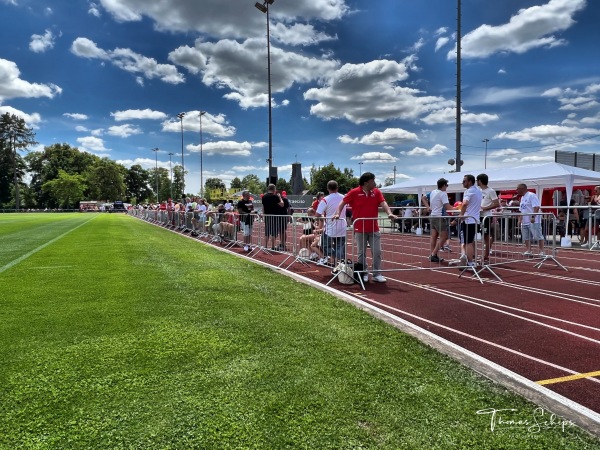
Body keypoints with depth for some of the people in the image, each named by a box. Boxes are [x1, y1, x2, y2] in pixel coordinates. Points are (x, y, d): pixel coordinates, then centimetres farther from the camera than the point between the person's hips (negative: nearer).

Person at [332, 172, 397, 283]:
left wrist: (389, 213, -25)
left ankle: (377, 274, 14)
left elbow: (383, 203, -7)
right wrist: (338, 214, -14)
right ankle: (363, 274, 21)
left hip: (374, 229, 3)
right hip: (360, 229, -2)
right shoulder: (354, 192, -6)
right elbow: (342, 203, 0)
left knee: (377, 252, 4)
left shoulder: (377, 192, 3)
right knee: (362, 253, 8)